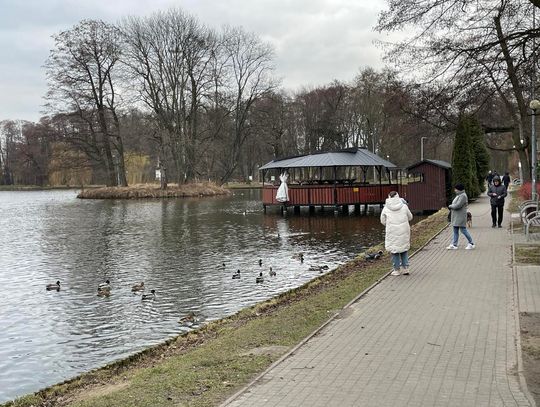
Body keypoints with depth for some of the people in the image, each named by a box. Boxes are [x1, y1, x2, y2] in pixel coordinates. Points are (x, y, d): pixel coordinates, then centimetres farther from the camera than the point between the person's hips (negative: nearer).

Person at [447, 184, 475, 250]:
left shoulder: (463, 196, -16)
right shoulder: (459, 195, 17)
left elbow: (458, 205, -23)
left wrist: (450, 206, -10)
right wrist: (451, 206, 2)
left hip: (460, 216, -10)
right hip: (456, 217, 10)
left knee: (463, 230, -4)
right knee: (455, 231, 9)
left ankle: (471, 244, 6)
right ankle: (454, 245, 12)